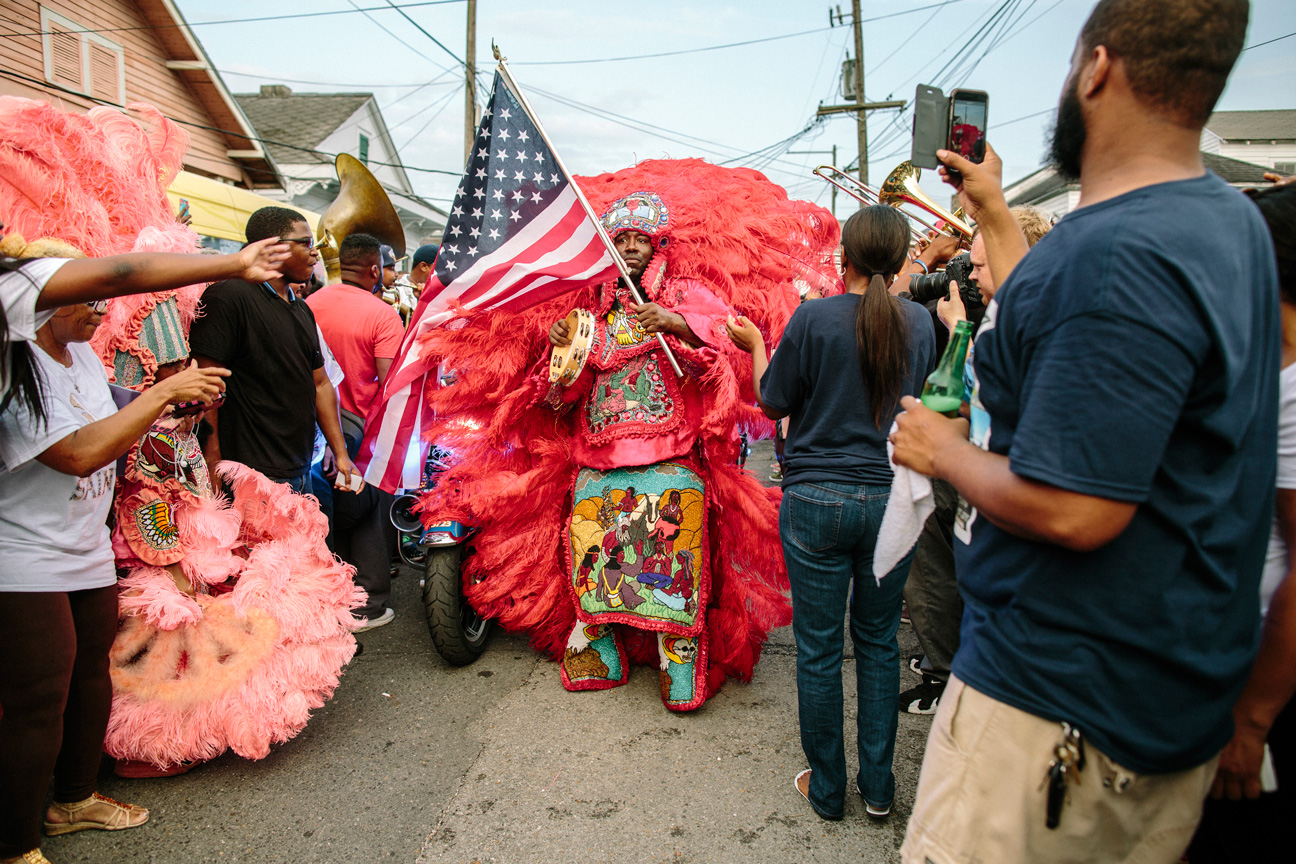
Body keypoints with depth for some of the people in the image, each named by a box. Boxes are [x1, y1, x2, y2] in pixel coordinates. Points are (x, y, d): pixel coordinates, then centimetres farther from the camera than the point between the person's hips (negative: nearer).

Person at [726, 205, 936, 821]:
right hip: (892, 499, 4)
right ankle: (878, 786, 28)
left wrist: (755, 345, 14)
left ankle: (827, 789, 24)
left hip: (817, 500, -4)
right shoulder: (918, 323, 1)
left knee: (819, 649, 9)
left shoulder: (814, 318, -11)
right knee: (878, 643, 17)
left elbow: (774, 404, -2)